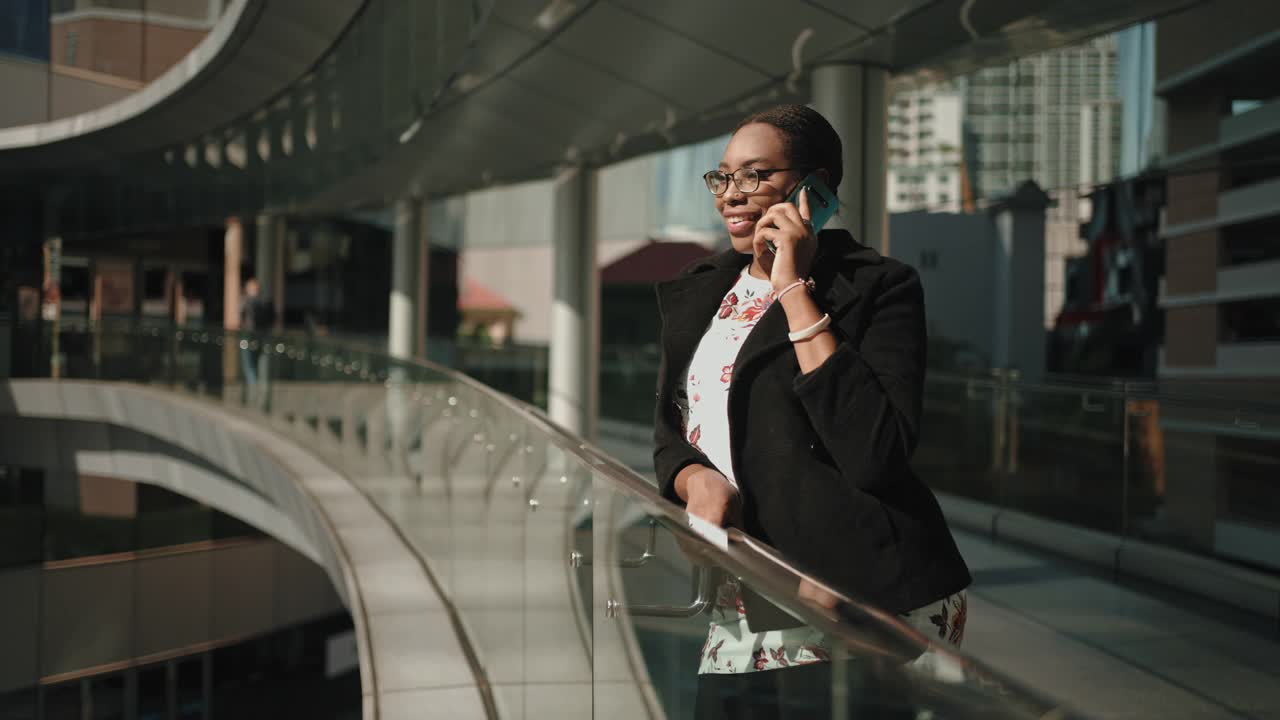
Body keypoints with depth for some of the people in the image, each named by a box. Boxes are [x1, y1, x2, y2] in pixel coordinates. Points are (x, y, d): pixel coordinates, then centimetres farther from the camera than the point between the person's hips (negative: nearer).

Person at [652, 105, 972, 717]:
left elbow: (873, 456, -21)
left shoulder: (878, 288, -7)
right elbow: (669, 431, 15)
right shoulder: (697, 294, 13)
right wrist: (699, 480, -9)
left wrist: (795, 292, -17)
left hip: (868, 610, -6)